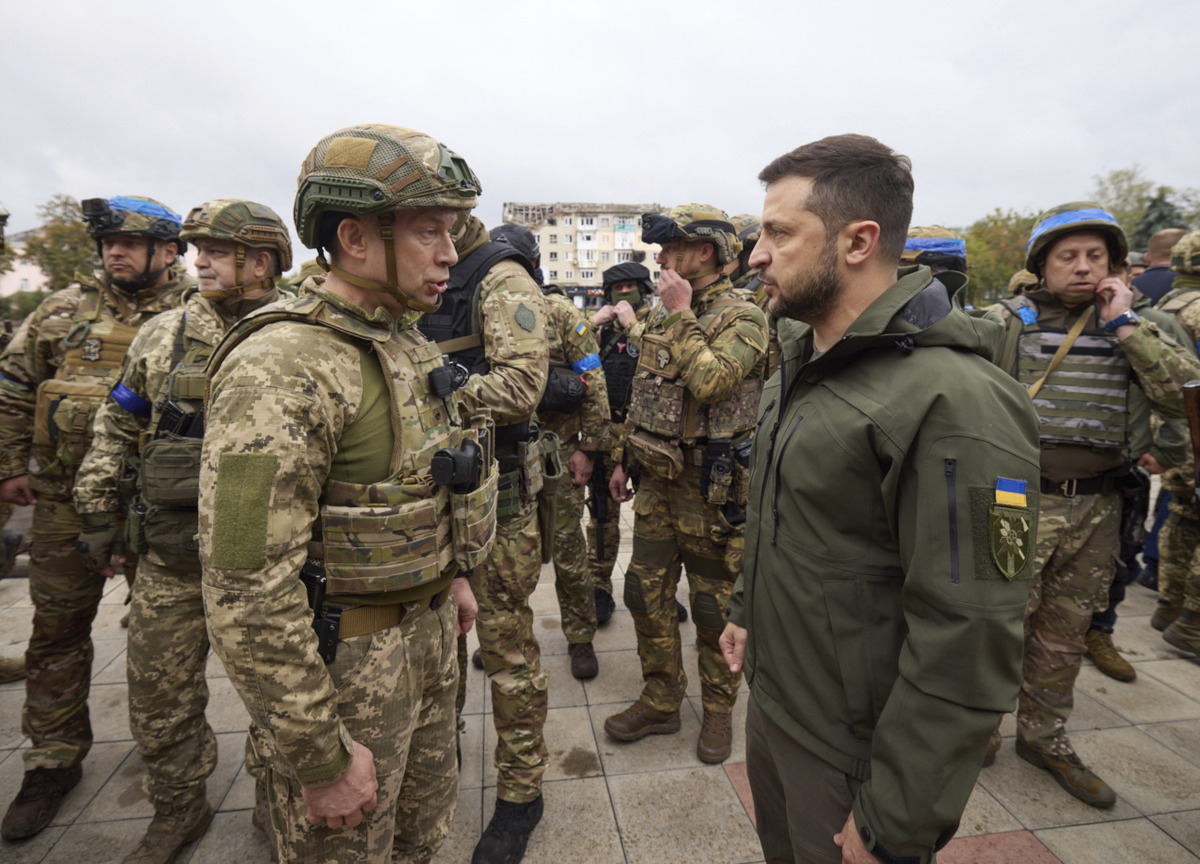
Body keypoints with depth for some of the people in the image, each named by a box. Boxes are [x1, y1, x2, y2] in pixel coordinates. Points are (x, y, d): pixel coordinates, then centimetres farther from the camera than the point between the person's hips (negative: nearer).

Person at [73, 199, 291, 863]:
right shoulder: (163, 335, 5)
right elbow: (115, 428, 13)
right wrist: (98, 514, 10)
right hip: (172, 553, 3)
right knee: (160, 694, 13)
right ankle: (179, 809, 37)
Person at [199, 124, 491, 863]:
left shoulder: (407, 344, 4)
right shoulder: (281, 368, -25)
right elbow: (247, 590, -26)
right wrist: (319, 759, -20)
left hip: (428, 631, 8)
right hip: (342, 662, -7)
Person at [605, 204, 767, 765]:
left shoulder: (742, 316, -12)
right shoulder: (662, 315, 12)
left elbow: (709, 382, -30)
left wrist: (682, 315, -19)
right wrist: (625, 459, 18)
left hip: (711, 488, -7)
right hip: (657, 481, 7)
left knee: (714, 608, 8)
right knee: (646, 595, 13)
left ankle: (718, 710, 30)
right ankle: (660, 703, 31)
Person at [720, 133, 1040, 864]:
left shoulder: (954, 401, -26)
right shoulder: (804, 359, 4)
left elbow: (970, 645, -25)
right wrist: (747, 608, 16)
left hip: (852, 755, -8)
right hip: (770, 702, 8)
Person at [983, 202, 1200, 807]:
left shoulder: (1135, 326, 9)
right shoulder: (1006, 323, -3)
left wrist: (1125, 324, -9)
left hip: (1096, 509, 4)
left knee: (1065, 634, 16)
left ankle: (1043, 736, 33)